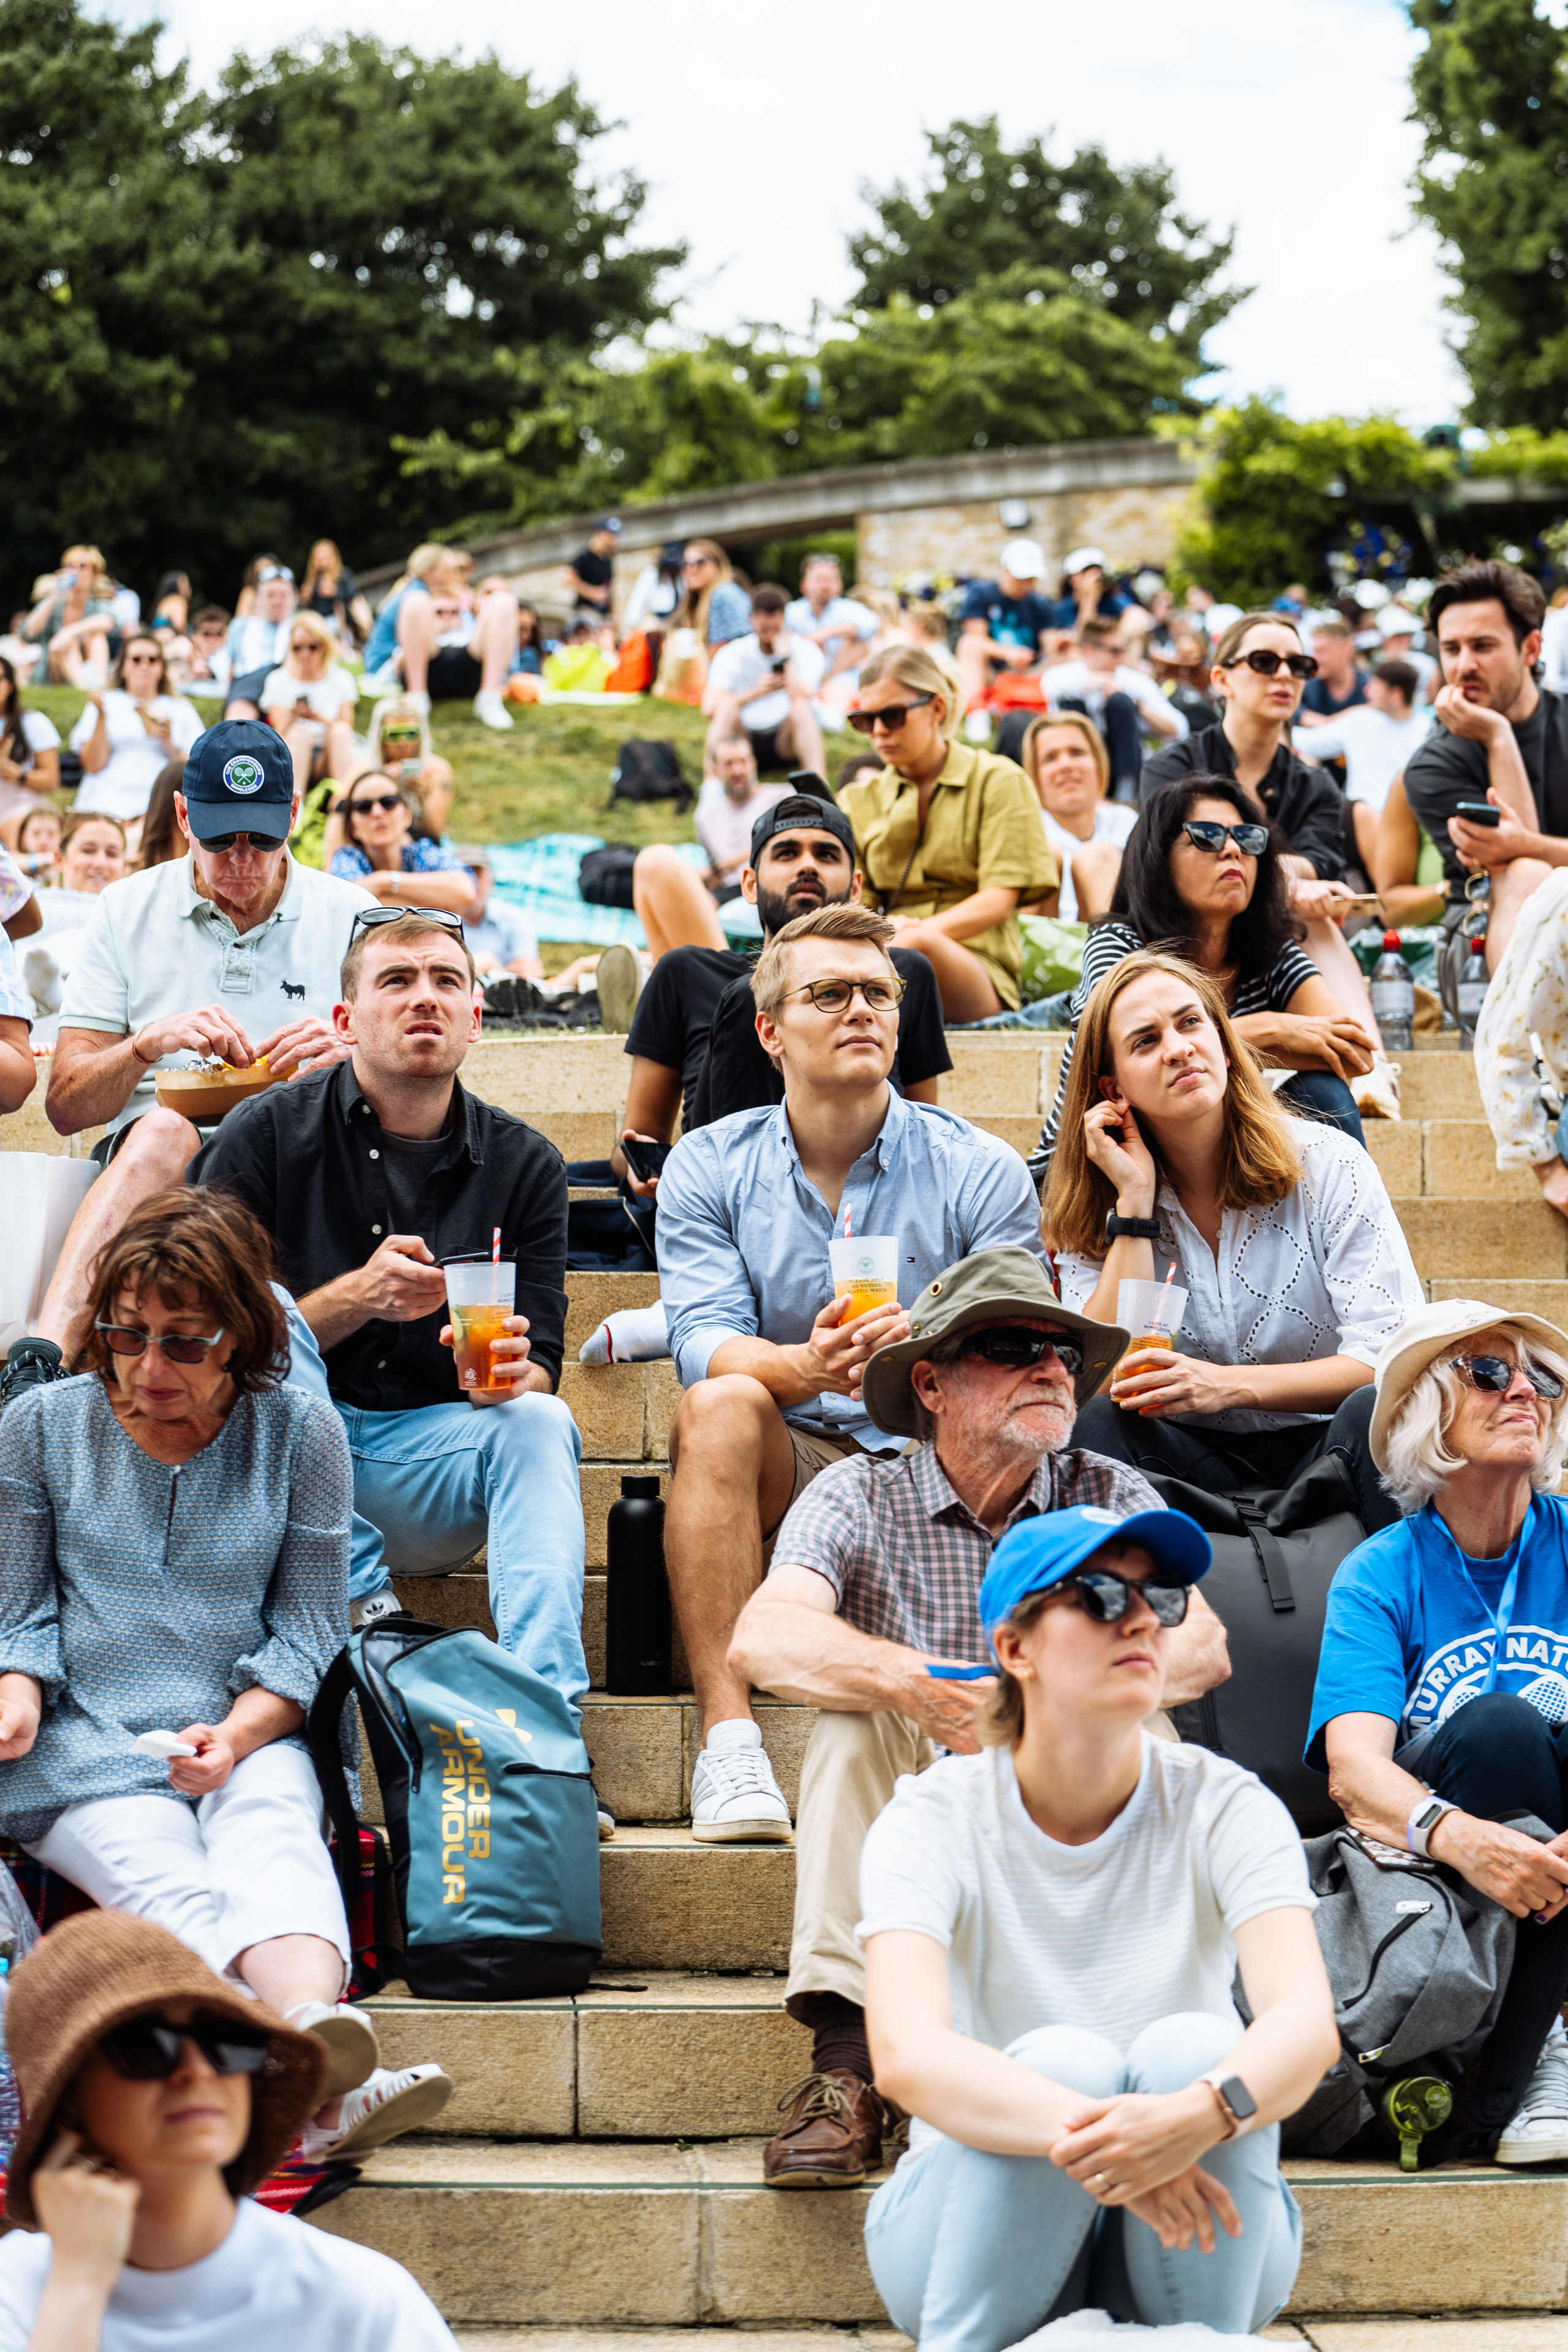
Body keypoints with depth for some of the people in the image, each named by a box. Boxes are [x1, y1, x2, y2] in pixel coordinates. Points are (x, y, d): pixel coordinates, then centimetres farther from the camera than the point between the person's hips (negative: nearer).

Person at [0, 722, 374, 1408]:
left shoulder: (351, 915, 11)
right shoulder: (127, 911, 11)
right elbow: (65, 1105, 7)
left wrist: (351, 1057, -13)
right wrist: (148, 1044, -13)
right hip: (147, 1159, 0)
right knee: (165, 1132, -36)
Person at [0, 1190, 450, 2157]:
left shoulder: (301, 1431, 5)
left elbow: (308, 1625, 5)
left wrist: (238, 1733, -13)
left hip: (250, 1739, 1)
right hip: (84, 1744, -1)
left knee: (275, 1838, -36)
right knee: (173, 1887, -34)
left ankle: (315, 2027, -68)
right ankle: (328, 2088, -64)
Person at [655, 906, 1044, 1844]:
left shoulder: (980, 1171, 2)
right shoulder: (709, 1167, 4)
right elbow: (705, 1343, -9)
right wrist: (802, 1366, -33)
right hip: (784, 1469, 1)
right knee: (721, 1406, -32)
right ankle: (729, 1744, -37)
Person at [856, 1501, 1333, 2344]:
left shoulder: (1224, 1808, -8)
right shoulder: (934, 1821, -11)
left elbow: (1308, 2023, -24)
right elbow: (906, 2055, -28)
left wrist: (1199, 2117, -46)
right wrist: (1091, 2137, -46)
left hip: (1199, 2246, 1)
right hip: (982, 2222, -1)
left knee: (1194, 2046, -28)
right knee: (1063, 2059, -30)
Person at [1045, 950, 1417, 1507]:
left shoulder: (1327, 1166, -4)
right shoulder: (1089, 1213, 2)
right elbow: (1105, 1381, -12)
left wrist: (1230, 1384, -24)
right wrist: (1134, 1200, -12)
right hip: (1192, 1462, 1)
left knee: (1372, 1413, -33)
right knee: (1093, 1426, -28)